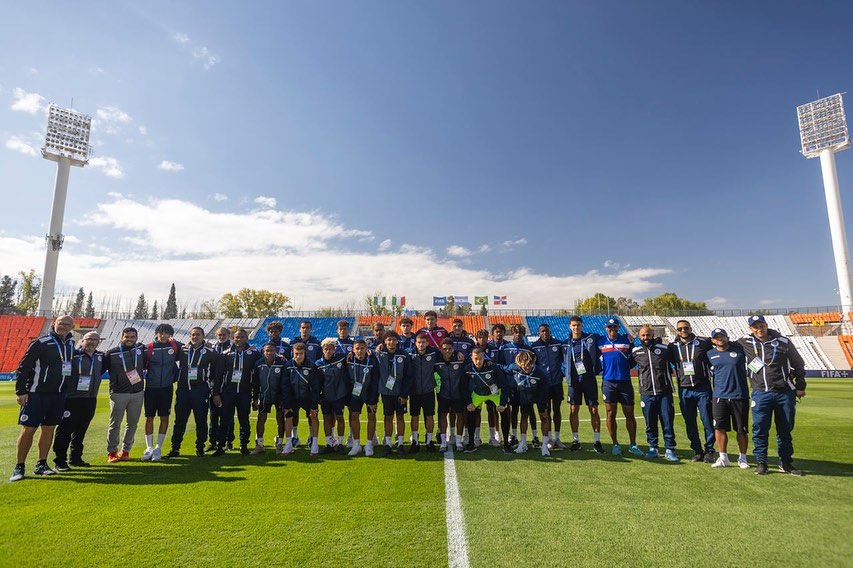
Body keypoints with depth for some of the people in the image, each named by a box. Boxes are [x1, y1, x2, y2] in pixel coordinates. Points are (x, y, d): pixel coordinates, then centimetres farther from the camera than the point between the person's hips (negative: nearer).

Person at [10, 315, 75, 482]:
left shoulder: (70, 344, 9)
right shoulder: (40, 343, -9)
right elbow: (23, 367, -9)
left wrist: (68, 391, 15)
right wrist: (21, 391, -12)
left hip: (59, 395, 5)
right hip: (36, 393, -5)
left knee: (49, 429, 10)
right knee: (28, 429, -1)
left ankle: (41, 464, 20)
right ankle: (19, 466, 12)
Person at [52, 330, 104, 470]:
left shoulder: (101, 356, 11)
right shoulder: (73, 354, -7)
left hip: (90, 400, 6)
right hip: (71, 399, -6)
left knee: (81, 430, 14)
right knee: (65, 429, -1)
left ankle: (75, 458, 25)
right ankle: (60, 460, 9)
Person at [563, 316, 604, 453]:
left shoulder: (591, 338, -1)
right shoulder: (566, 343, 5)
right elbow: (564, 361, 13)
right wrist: (567, 374, 3)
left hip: (589, 379, -1)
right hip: (574, 380, 2)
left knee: (594, 410, 3)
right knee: (573, 410, 4)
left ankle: (597, 441, 15)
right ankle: (575, 440, 16)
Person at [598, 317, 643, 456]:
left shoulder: (627, 340, 4)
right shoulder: (600, 342, 4)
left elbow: (633, 360, 11)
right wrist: (600, 369, 4)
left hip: (625, 381, 1)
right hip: (608, 382, 0)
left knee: (629, 414, 7)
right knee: (611, 414, 3)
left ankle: (633, 445, 19)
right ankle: (615, 445, 15)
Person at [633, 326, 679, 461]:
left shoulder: (664, 349, 1)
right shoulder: (636, 351, 4)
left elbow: (677, 362, 12)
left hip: (664, 393, -1)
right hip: (646, 393, 1)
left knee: (668, 422, 2)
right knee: (650, 423, 8)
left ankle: (670, 449, 14)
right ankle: (653, 448, 21)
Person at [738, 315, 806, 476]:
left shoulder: (783, 342, 3)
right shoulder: (745, 344, 2)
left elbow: (798, 364, 11)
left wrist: (800, 387, 10)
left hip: (785, 393, 1)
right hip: (761, 394, -1)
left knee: (785, 430, 10)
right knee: (760, 429, 0)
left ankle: (785, 463, 23)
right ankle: (761, 462, 10)